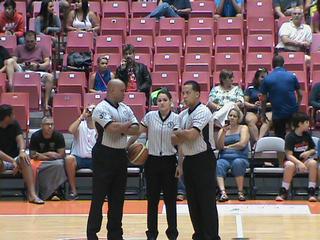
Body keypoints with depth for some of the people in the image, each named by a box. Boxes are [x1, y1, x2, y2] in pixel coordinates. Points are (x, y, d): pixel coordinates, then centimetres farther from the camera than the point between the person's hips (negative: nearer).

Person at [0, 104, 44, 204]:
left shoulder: (14, 124, 2)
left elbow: (20, 139, -11)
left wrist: (22, 151, -34)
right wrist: (12, 161, -35)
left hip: (14, 158, 3)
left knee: (24, 160, -31)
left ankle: (32, 194, -43)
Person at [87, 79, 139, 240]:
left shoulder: (125, 108, 12)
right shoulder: (101, 108, -11)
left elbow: (136, 130, 3)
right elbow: (112, 127, -25)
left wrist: (120, 129, -13)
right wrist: (128, 124, -7)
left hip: (121, 155, 7)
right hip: (104, 155, -7)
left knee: (117, 197, 11)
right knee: (99, 196, -3)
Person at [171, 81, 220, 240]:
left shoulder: (202, 112, -13)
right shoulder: (183, 115, 12)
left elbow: (192, 134, -23)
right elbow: (176, 141, 14)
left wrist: (178, 133, -5)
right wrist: (180, 163, 4)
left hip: (203, 160, -8)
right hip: (188, 160, 8)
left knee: (207, 203, -5)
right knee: (193, 202, 12)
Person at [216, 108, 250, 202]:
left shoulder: (243, 128, 12)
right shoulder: (222, 130, 20)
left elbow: (242, 144, -4)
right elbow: (219, 146, 5)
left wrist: (227, 147, 3)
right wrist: (224, 132, -6)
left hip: (240, 158, -2)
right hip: (224, 158, 2)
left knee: (237, 163, -38)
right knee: (218, 164, -32)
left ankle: (240, 192, -32)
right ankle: (223, 192, -46)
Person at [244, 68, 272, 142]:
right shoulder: (250, 88, 15)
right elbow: (245, 102, 10)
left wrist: (266, 104, -13)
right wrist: (254, 105, -9)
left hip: (267, 111, -1)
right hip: (252, 111, 1)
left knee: (268, 120, -35)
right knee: (249, 120, -34)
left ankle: (260, 139, -51)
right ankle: (256, 141, -45)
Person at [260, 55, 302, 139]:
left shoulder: (267, 79, -4)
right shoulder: (292, 76, -1)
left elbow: (263, 99, -1)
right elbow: (300, 94, 6)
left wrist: (263, 114, 10)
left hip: (278, 113, -1)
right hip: (293, 111, 1)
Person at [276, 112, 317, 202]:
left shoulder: (307, 135, 5)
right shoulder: (290, 137, -10)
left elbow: (314, 149, 15)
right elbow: (289, 155, -18)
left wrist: (309, 152, -10)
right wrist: (299, 163, -33)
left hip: (305, 160, 4)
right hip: (293, 161, -4)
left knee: (313, 163, -30)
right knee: (289, 165, -39)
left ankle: (311, 192, -27)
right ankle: (283, 192, -27)